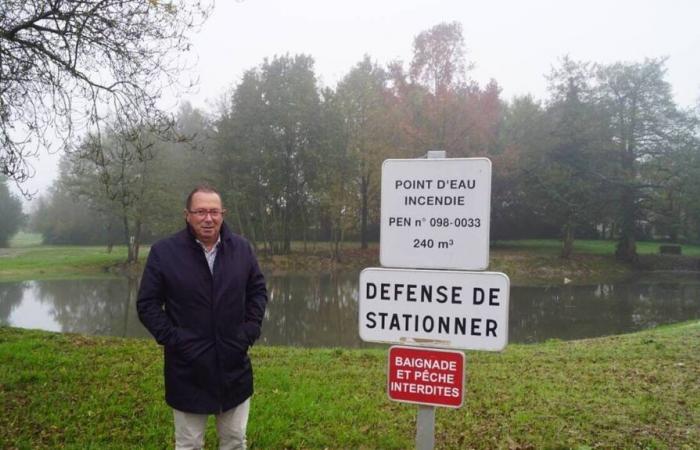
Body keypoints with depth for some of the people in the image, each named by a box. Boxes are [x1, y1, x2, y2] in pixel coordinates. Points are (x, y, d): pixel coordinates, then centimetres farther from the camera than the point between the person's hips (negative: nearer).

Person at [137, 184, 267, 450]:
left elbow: (258, 290, 10)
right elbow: (147, 304, -4)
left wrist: (251, 330, -1)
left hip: (234, 364, 3)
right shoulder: (163, 252, -10)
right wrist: (171, 339, -12)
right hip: (188, 369, -2)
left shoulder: (242, 248, -1)